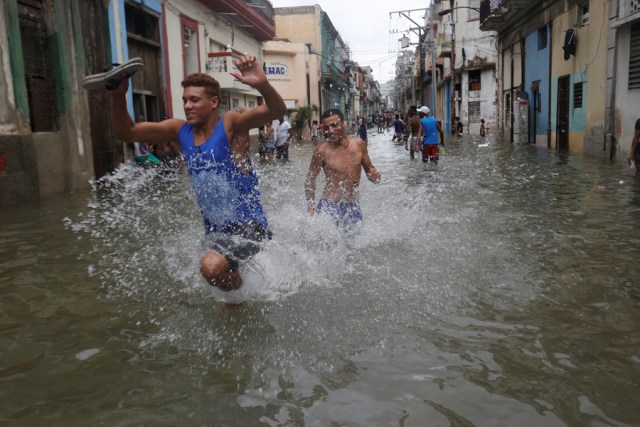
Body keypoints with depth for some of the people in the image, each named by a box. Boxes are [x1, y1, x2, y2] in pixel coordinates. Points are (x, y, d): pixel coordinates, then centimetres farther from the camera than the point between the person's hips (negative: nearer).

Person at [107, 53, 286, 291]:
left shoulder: (229, 124, -14)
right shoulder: (180, 130, 3)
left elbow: (276, 111, -29)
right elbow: (127, 133, 4)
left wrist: (262, 84, -49)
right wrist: (118, 97, -13)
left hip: (248, 224, -7)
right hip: (214, 229, 8)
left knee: (212, 266, -32)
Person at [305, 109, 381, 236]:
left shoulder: (358, 143, 0)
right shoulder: (322, 150, -11)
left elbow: (369, 169, 13)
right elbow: (310, 179, 0)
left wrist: (374, 175, -10)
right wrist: (311, 208, -3)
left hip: (353, 207, 4)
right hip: (329, 207, -4)